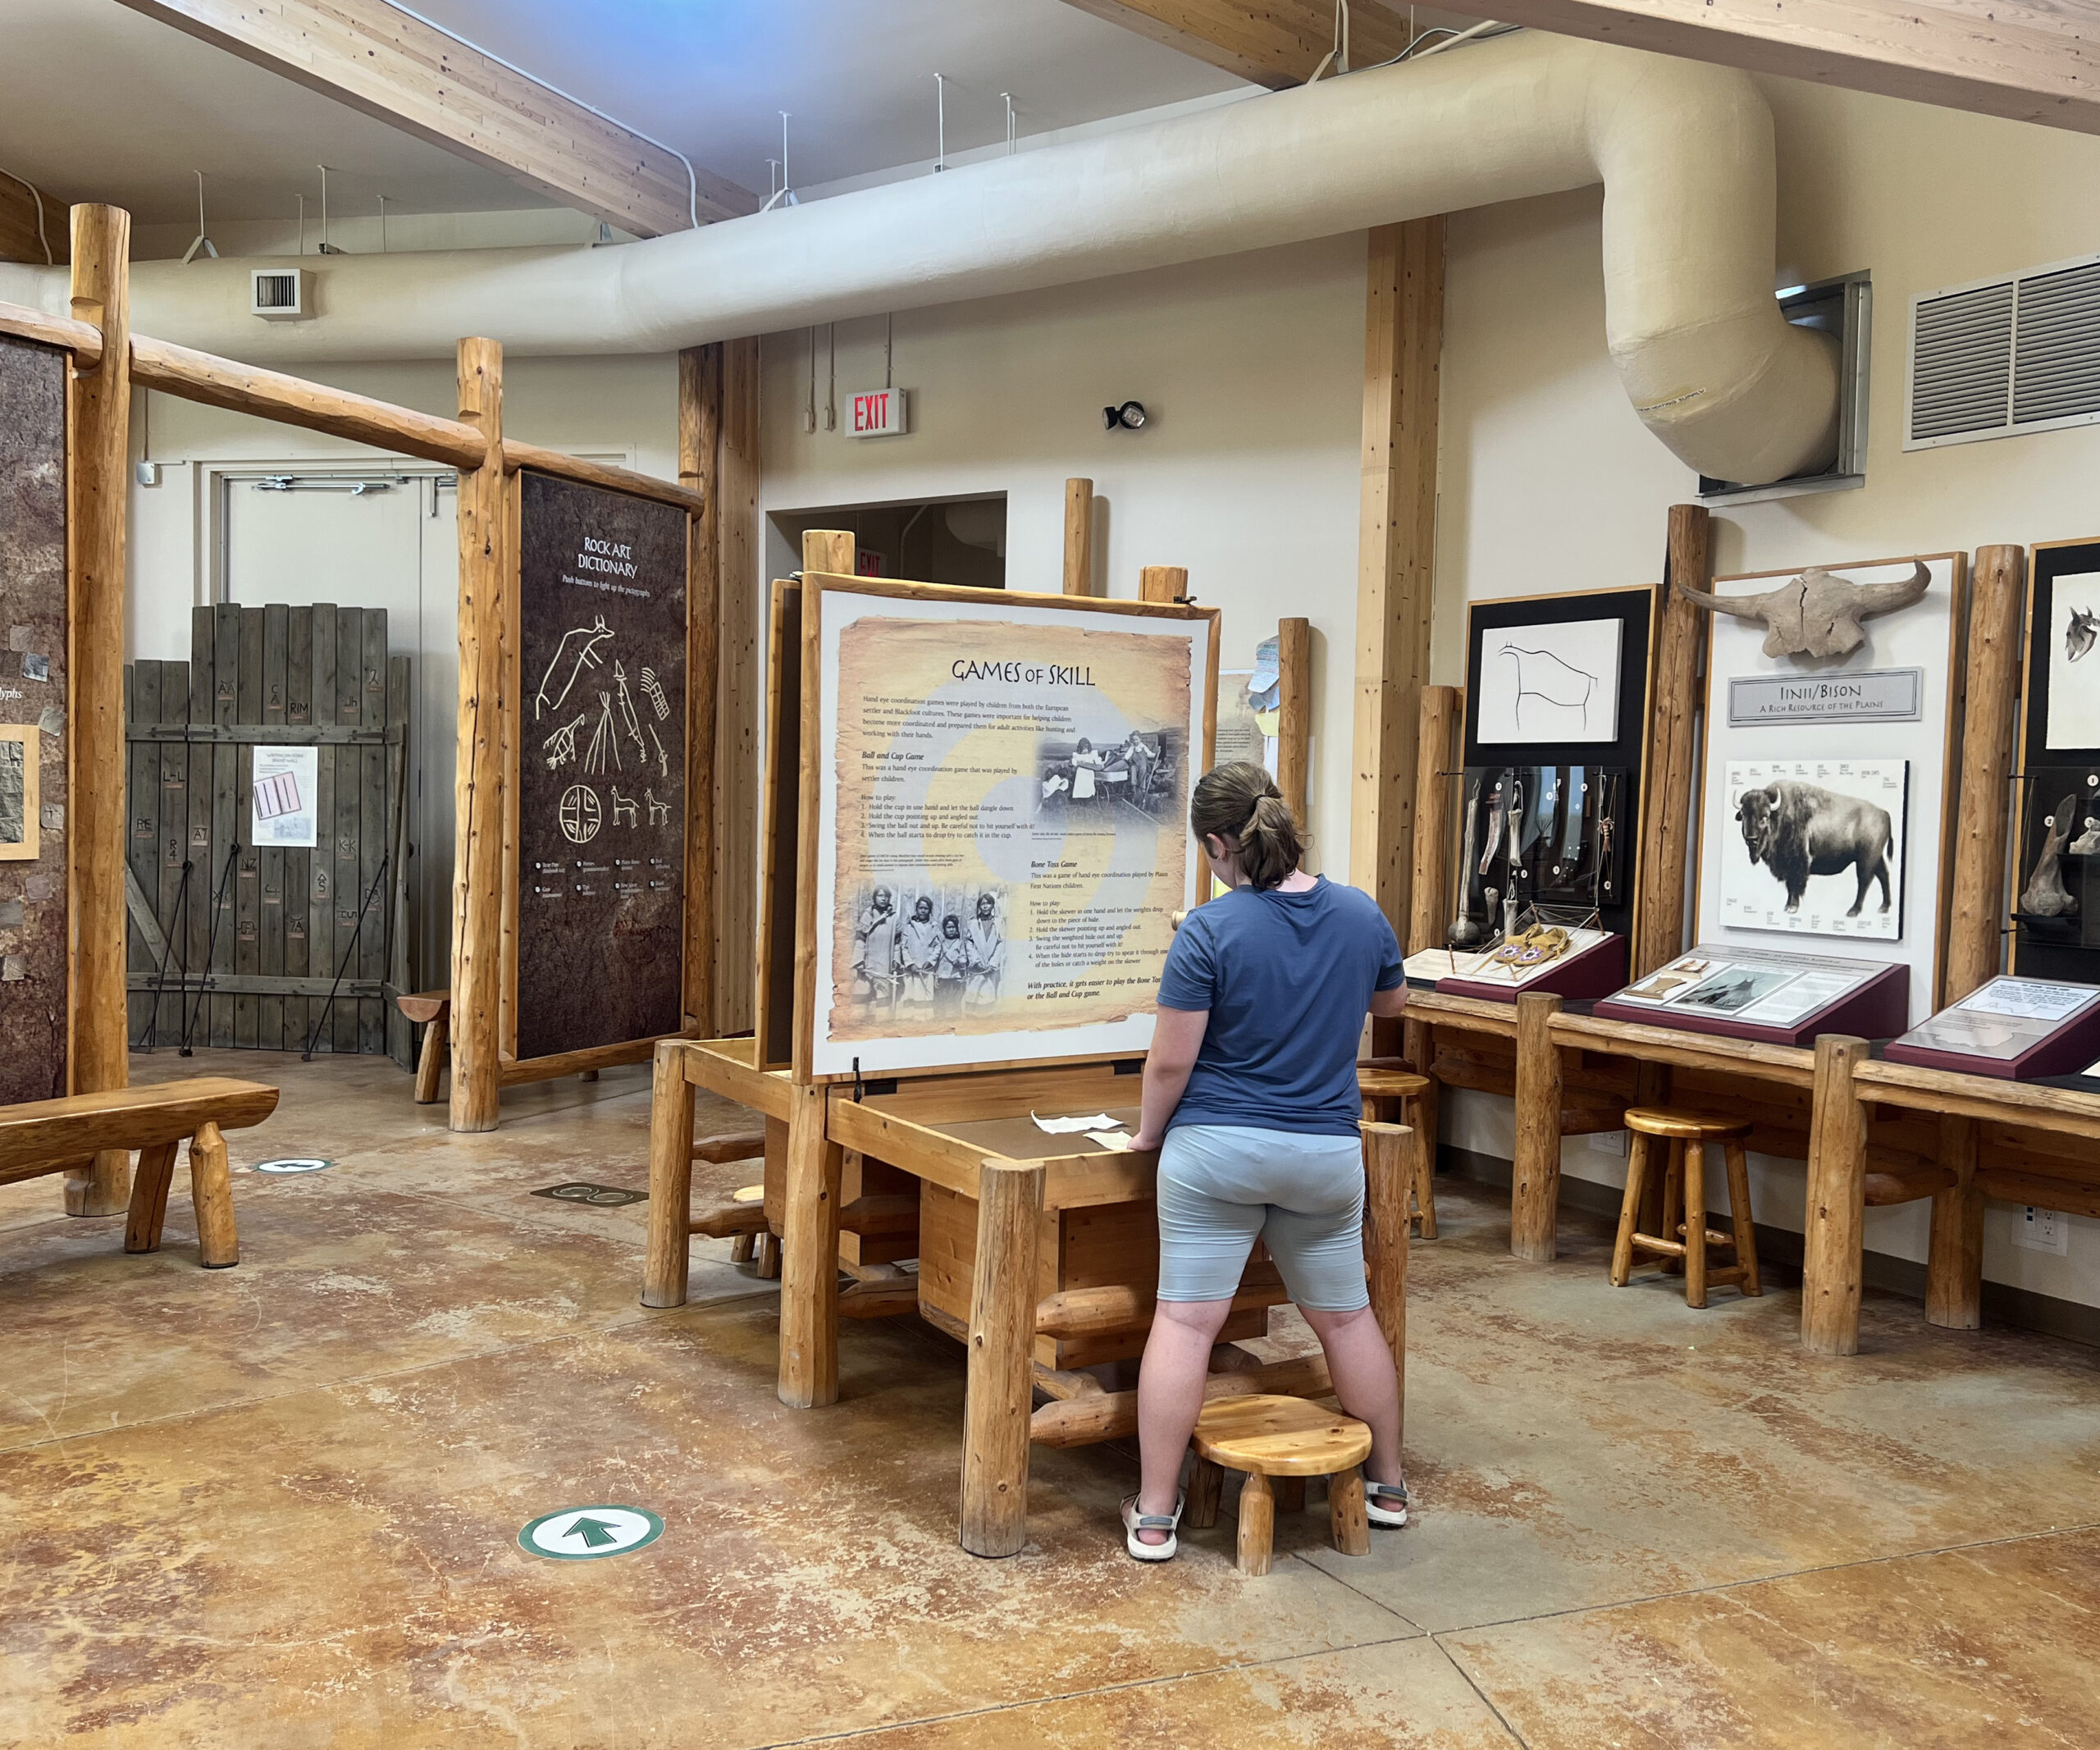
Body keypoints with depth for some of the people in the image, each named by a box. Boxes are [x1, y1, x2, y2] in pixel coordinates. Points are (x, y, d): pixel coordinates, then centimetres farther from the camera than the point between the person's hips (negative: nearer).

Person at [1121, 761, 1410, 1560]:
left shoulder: (1209, 930, -15)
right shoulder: (1361, 914, -1)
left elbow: (1171, 1060, -12)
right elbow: (1391, 1002, 18)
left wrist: (1148, 1130, 4)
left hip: (1216, 1149, -4)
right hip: (1326, 1150, 4)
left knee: (1186, 1321, 1)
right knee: (1345, 1315, 19)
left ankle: (1155, 1515, 6)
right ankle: (1387, 1485, 32)